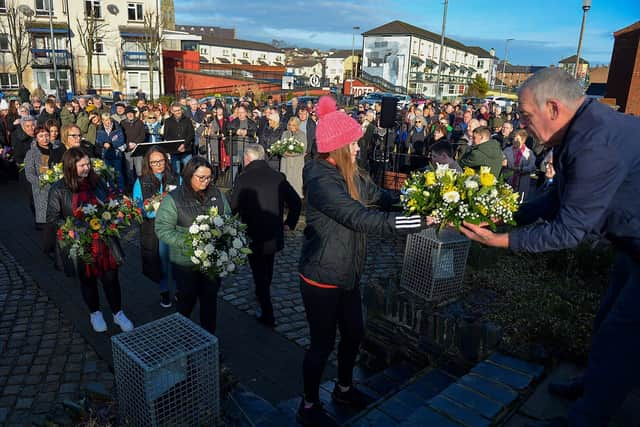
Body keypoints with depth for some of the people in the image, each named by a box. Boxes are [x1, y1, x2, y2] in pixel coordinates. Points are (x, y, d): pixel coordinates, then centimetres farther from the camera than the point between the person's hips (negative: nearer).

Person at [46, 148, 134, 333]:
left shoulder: (96, 182, -1)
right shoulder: (59, 190, -9)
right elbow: (52, 219, -6)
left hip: (103, 240, 2)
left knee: (111, 277, 8)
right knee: (88, 280, 16)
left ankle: (118, 313, 26)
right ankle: (95, 313, 38)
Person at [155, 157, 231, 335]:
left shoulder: (217, 194, 0)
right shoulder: (173, 198, -12)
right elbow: (162, 229, -13)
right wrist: (187, 242, -24)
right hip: (185, 262, -3)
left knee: (210, 299, 16)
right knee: (187, 300, 15)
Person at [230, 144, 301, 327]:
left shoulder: (244, 178, -14)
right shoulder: (278, 177, -3)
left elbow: (233, 207, -10)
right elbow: (296, 202, -1)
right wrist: (289, 223, 11)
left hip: (254, 235, -5)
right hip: (275, 235, 5)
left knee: (259, 272, 8)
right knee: (268, 268, 26)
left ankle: (267, 315, 12)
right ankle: (262, 295, 49)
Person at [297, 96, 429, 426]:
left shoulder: (348, 172, 3)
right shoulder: (322, 181, -27)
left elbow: (379, 196, -2)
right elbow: (363, 219, -34)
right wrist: (420, 221, -33)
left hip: (347, 274, 9)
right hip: (322, 278, -8)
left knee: (353, 333, 21)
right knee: (323, 343, 7)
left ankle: (344, 389, 46)